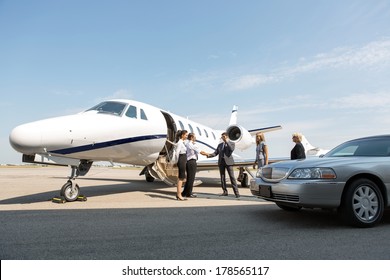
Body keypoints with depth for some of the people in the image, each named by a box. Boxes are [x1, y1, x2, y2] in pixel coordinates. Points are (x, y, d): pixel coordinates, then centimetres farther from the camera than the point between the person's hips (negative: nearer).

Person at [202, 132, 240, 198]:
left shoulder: (232, 143, 8)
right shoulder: (220, 144, 19)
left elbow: (231, 149, -14)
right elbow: (215, 153, 12)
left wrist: (227, 141, -10)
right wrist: (208, 154, -4)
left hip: (228, 161, -4)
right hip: (221, 162, 4)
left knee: (232, 177, -8)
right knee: (222, 177, 5)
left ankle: (236, 192, -6)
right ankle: (225, 192, 13)